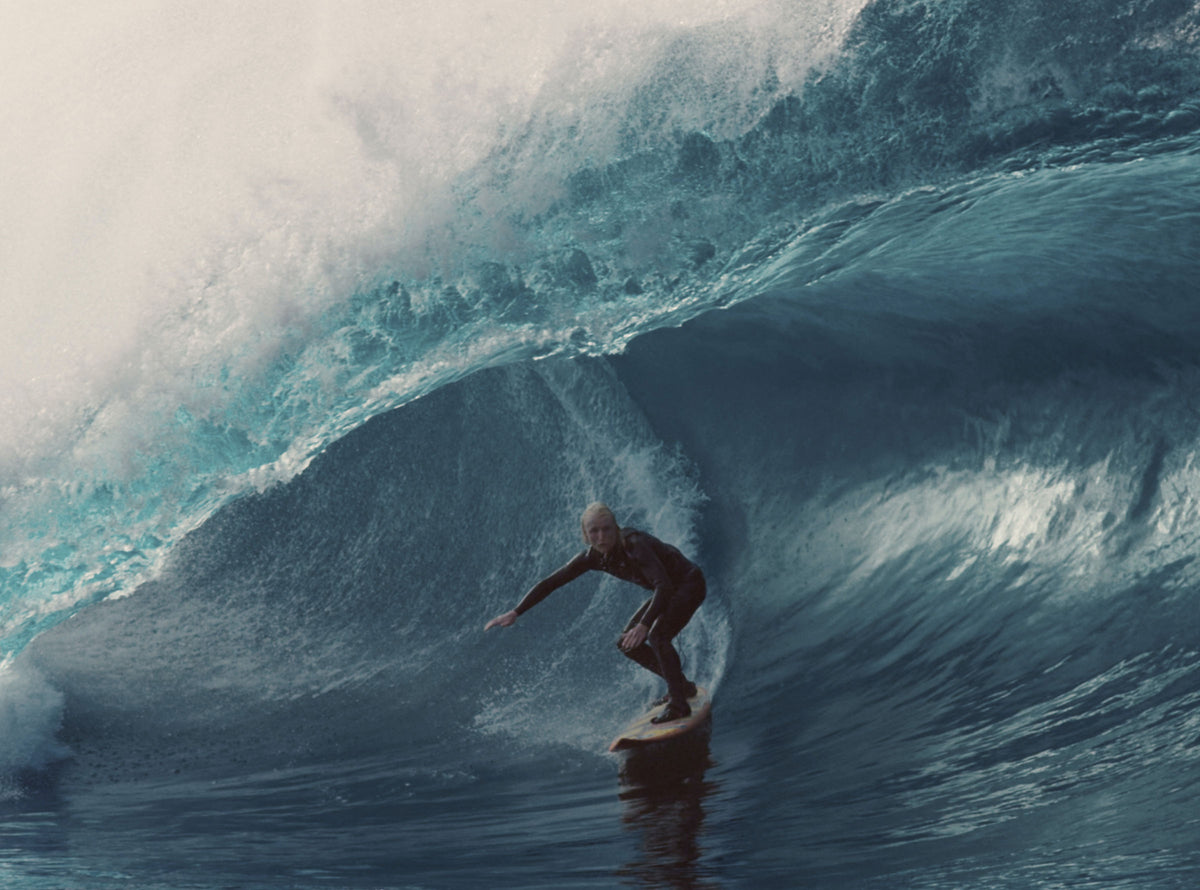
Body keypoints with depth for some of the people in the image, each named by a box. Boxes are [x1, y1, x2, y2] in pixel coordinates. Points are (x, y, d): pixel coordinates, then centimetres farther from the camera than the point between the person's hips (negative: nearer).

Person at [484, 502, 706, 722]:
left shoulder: (634, 545, -34)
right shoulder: (594, 557, -13)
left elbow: (664, 585, -44)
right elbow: (551, 582, -8)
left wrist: (644, 625, -55)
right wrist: (515, 613, -15)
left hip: (690, 585, -8)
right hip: (667, 592, 8)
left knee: (657, 636, -27)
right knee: (628, 644, 6)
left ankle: (679, 705, -14)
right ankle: (682, 686, 21)